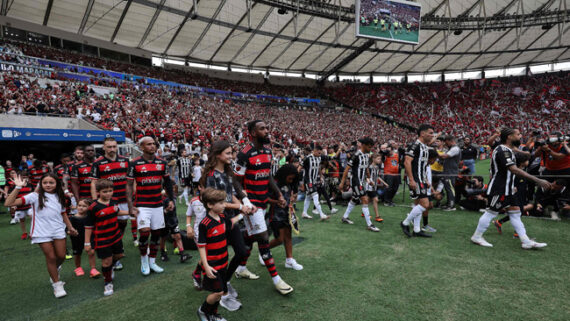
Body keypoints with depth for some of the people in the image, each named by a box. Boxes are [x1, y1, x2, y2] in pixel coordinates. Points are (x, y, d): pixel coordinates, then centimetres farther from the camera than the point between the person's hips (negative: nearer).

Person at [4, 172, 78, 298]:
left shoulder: (59, 197, 7)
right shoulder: (35, 196, -6)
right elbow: (8, 203, -13)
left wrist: (70, 227, 19)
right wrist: (18, 187, -20)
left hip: (58, 230, 3)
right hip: (42, 232, -3)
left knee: (61, 256, 6)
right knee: (51, 257, 0)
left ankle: (55, 270, 41)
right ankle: (57, 284, 17)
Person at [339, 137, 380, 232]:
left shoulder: (366, 155, 8)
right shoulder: (357, 155, -18)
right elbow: (347, 169, -17)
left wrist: (369, 178, 24)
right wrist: (342, 183, -18)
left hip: (362, 181, 9)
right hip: (356, 181, -9)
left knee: (354, 200, 19)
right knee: (365, 201, -10)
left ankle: (345, 217, 33)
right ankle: (369, 225, -5)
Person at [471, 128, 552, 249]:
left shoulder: (507, 150, 14)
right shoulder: (503, 150, -20)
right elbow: (514, 170, -29)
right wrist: (537, 180, -31)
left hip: (506, 189, 10)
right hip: (499, 189, -10)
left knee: (515, 212, 10)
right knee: (491, 212, -2)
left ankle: (526, 241, 15)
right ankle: (476, 237, 10)